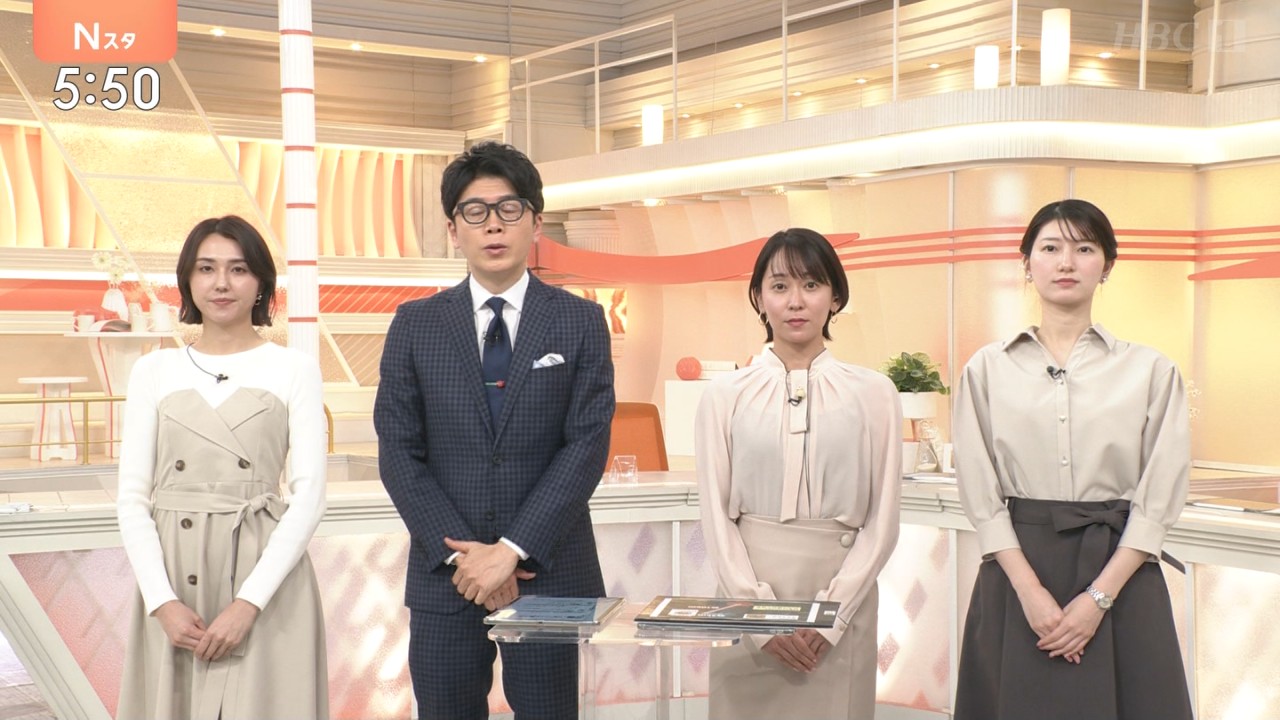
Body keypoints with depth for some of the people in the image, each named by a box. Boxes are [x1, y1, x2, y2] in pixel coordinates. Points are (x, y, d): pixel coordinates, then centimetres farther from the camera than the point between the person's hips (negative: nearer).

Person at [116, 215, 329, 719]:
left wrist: (248, 602, -13)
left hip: (266, 577, -2)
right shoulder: (154, 370, 9)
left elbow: (309, 493, -4)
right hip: (171, 581, 2)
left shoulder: (294, 369, 2)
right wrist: (162, 601, -8)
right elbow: (133, 495, 5)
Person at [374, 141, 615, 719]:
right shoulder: (415, 325, 5)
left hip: (548, 572, -1)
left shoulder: (581, 322, 2)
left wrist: (512, 550, -13)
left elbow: (588, 446, -6)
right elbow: (398, 452, 1)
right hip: (444, 576, 1)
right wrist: (459, 554, -10)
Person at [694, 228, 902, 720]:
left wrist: (831, 614, -9)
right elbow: (716, 516, 1)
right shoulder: (725, 396, 3)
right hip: (748, 597, 0)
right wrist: (762, 616, -9)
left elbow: (882, 519, 1)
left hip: (842, 593, 0)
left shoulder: (873, 393, 2)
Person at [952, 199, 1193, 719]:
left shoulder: (1151, 371, 3)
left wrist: (1098, 597, -11)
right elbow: (981, 495, -1)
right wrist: (1031, 590, -12)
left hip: (1120, 572, 0)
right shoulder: (987, 369, 4)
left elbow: (1158, 500, -2)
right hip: (1015, 568, 0)